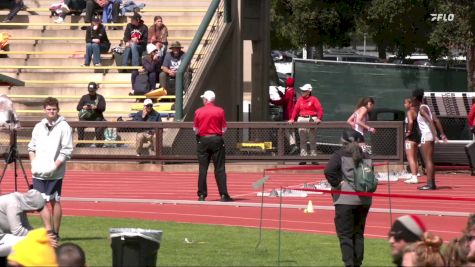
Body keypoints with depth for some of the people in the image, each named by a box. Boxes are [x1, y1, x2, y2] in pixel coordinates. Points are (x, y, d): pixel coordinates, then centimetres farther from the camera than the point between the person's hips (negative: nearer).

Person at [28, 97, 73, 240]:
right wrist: (33, 163, 3)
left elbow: (67, 150, -6)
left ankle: (55, 232, 5)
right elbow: (32, 147, 18)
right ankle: (49, 230, 2)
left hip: (54, 173, -5)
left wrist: (55, 165, -13)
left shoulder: (63, 126, -3)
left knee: (55, 201, -1)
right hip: (38, 172, 5)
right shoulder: (39, 126, 13)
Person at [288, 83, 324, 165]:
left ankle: (313, 157, 6)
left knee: (312, 140, 1)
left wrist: (319, 118, -24)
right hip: (302, 120, 4)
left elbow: (320, 109, -10)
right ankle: (303, 157, 9)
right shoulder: (300, 99, 8)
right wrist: (292, 119, -6)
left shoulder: (313, 99, -4)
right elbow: (296, 109, 6)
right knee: (302, 140, 5)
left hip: (311, 120, -4)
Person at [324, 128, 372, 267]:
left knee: (345, 235, -1)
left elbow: (329, 171, -21)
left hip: (345, 199, -5)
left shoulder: (340, 155, -6)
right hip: (363, 199, 5)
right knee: (358, 233, 16)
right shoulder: (365, 156, 8)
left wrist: (336, 184, -10)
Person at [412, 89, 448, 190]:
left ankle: (430, 184, -15)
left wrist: (434, 134, -30)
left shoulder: (422, 109, -10)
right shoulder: (426, 107, 17)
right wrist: (442, 134, 14)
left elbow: (430, 121, -22)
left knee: (428, 160, -11)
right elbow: (436, 120, 16)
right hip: (428, 135, 9)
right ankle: (431, 183, 14)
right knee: (429, 160, 12)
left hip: (426, 135, -9)